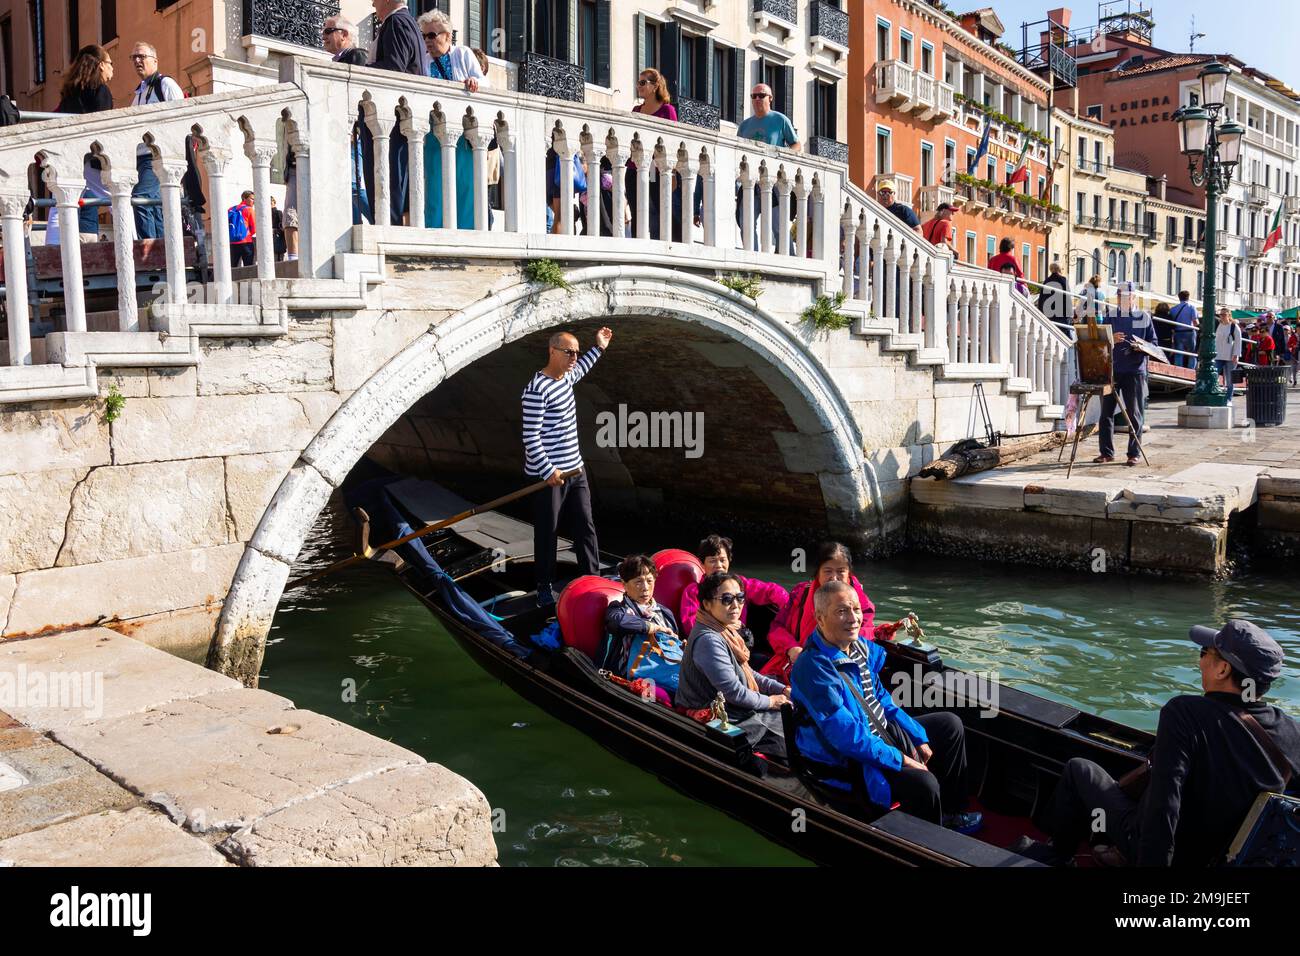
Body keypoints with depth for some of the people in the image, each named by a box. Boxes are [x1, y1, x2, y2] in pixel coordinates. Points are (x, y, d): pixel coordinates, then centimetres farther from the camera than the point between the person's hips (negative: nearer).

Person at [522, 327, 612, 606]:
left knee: (585, 527, 11)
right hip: (549, 474, -8)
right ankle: (544, 588, 19)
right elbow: (531, 437, -21)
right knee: (547, 533, 5)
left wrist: (598, 348, 36)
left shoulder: (566, 377, 9)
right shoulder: (537, 389, -19)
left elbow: (580, 369, 38)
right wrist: (548, 471, -24)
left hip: (575, 469, 9)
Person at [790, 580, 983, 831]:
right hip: (852, 759, -10)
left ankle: (951, 811, 26)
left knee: (950, 724, 18)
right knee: (923, 783, -30)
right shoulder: (812, 668, -28)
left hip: (883, 733, 10)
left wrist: (919, 738, 9)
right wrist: (900, 760, -23)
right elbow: (847, 736, -29)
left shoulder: (863, 647, 1)